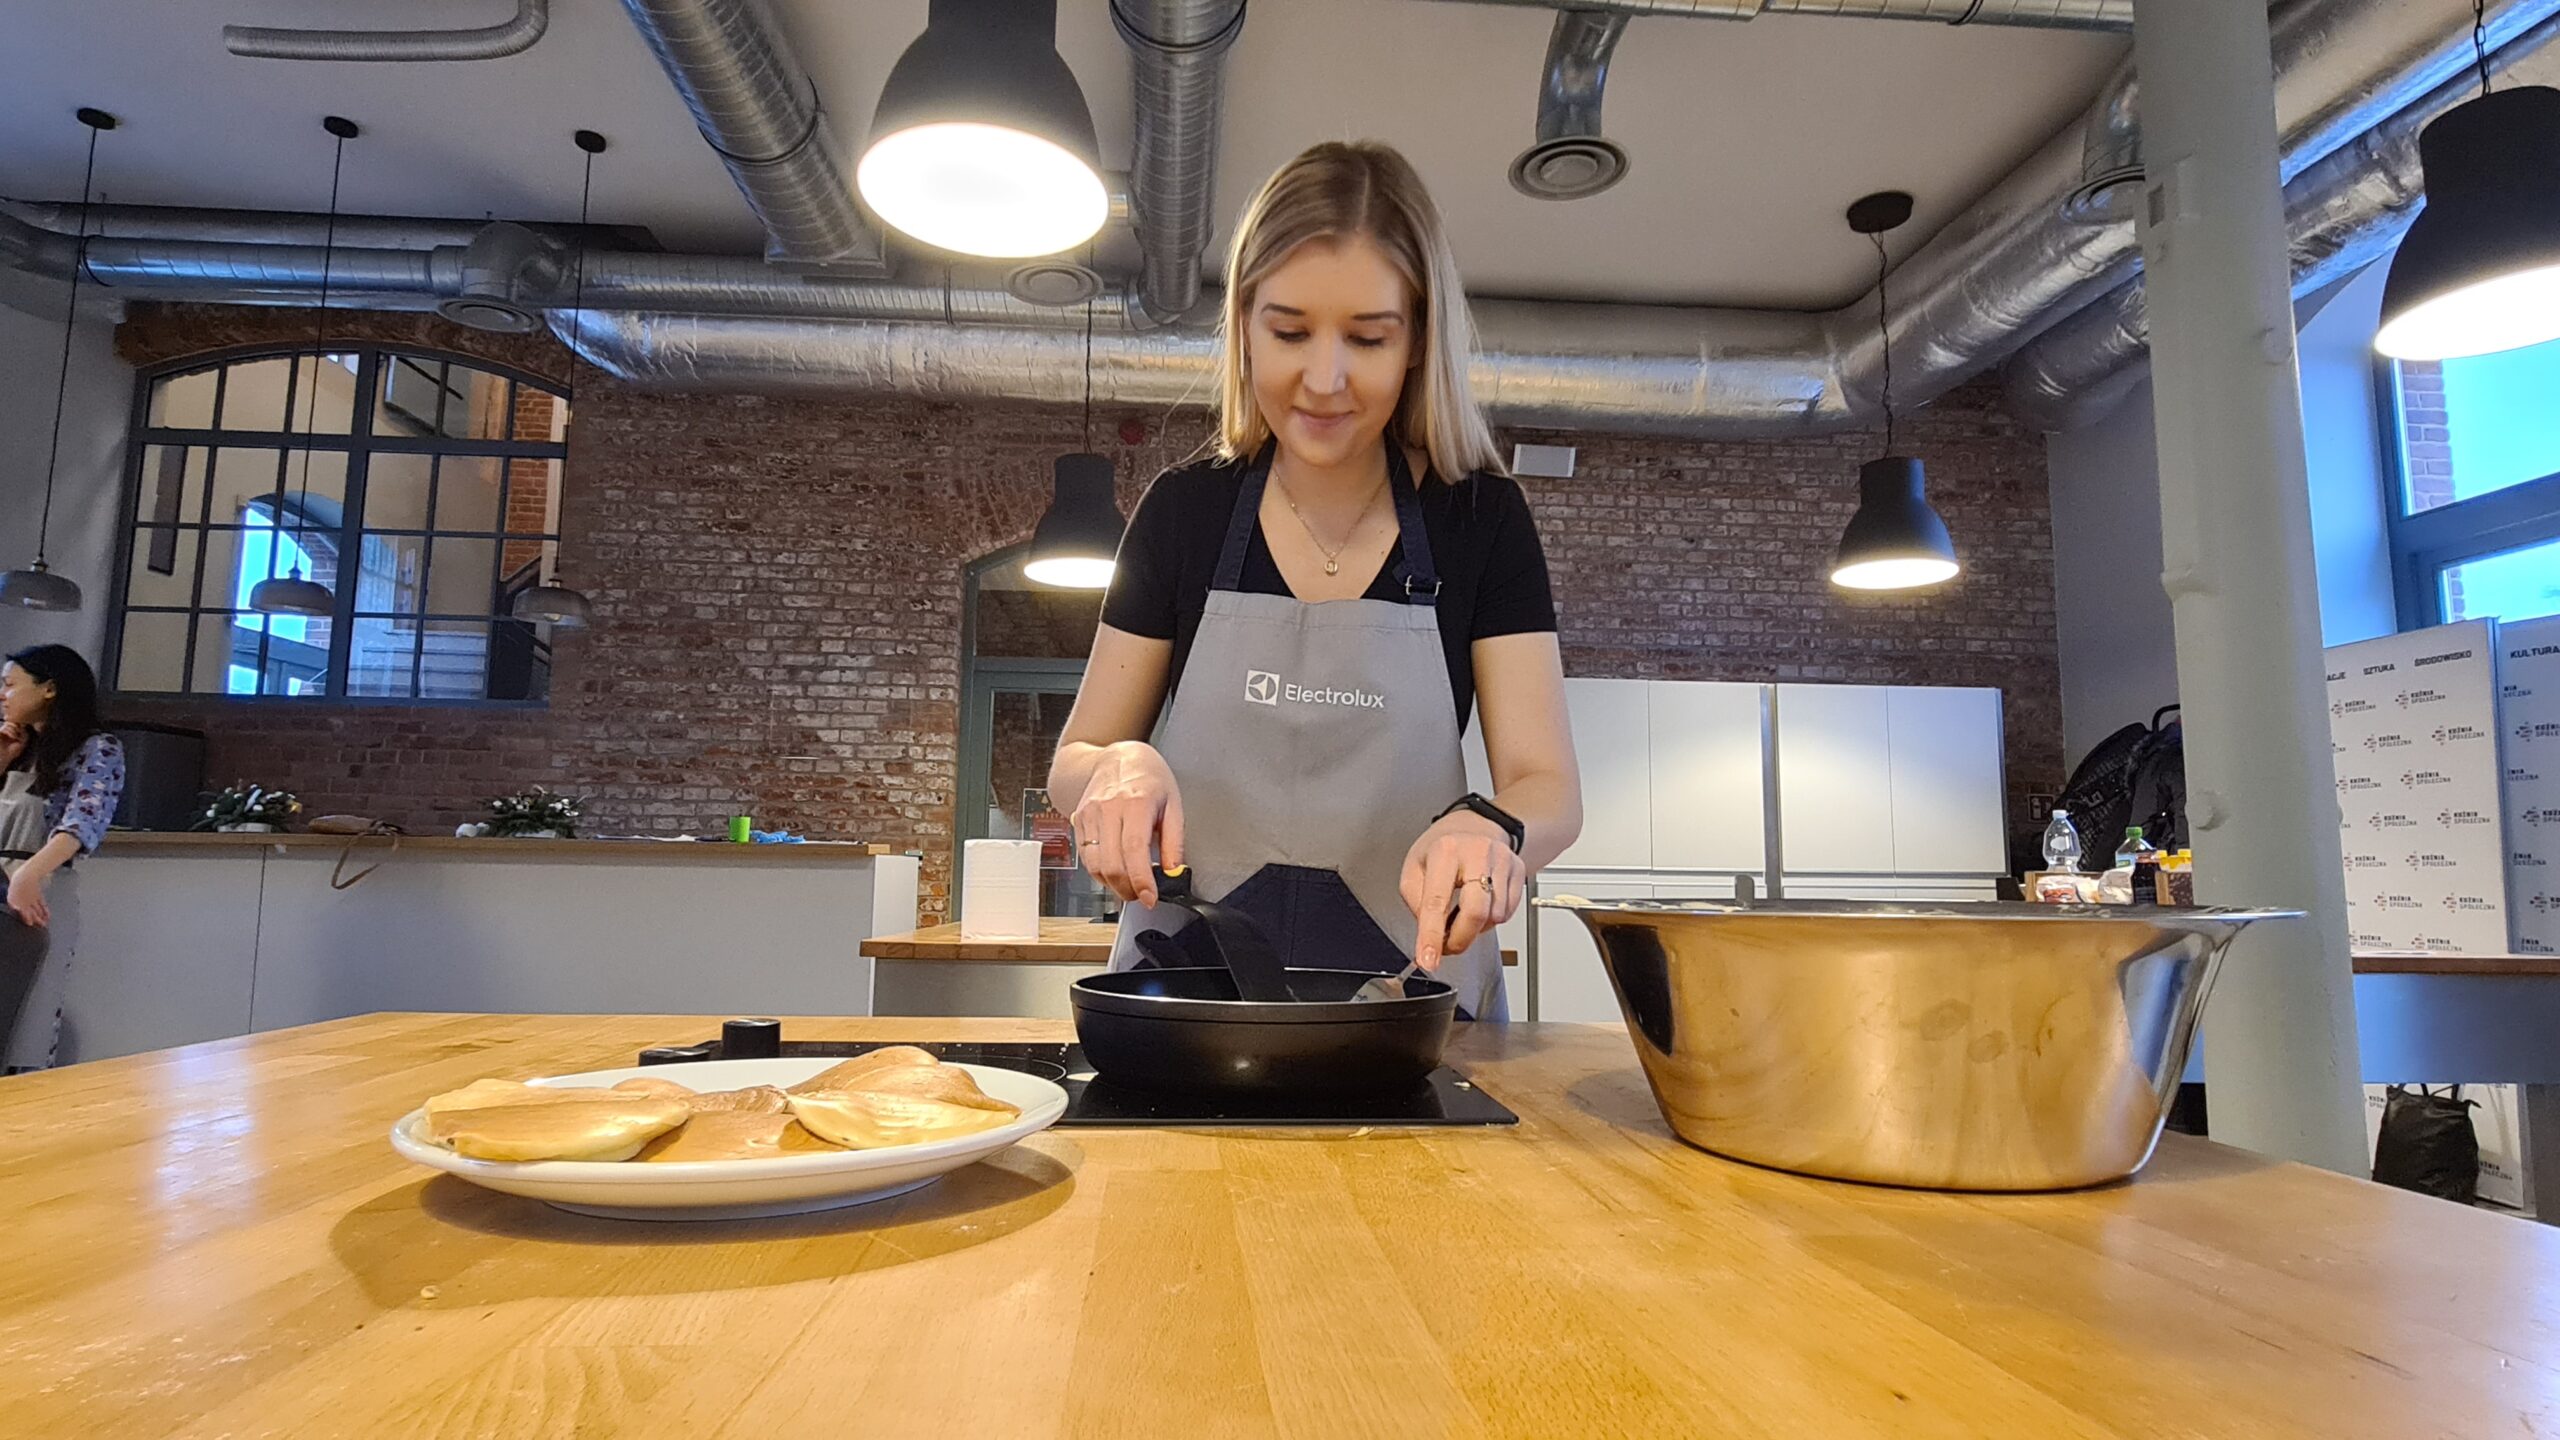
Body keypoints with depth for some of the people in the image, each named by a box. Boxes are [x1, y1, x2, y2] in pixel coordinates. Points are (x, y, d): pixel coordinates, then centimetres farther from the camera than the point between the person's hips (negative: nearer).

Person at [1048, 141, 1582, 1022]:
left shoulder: (1479, 519, 2)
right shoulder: (1182, 513, 3)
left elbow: (1549, 788, -2)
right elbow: (1072, 763, 7)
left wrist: (1491, 827, -24)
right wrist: (1118, 770, -15)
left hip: (1408, 991, -1)